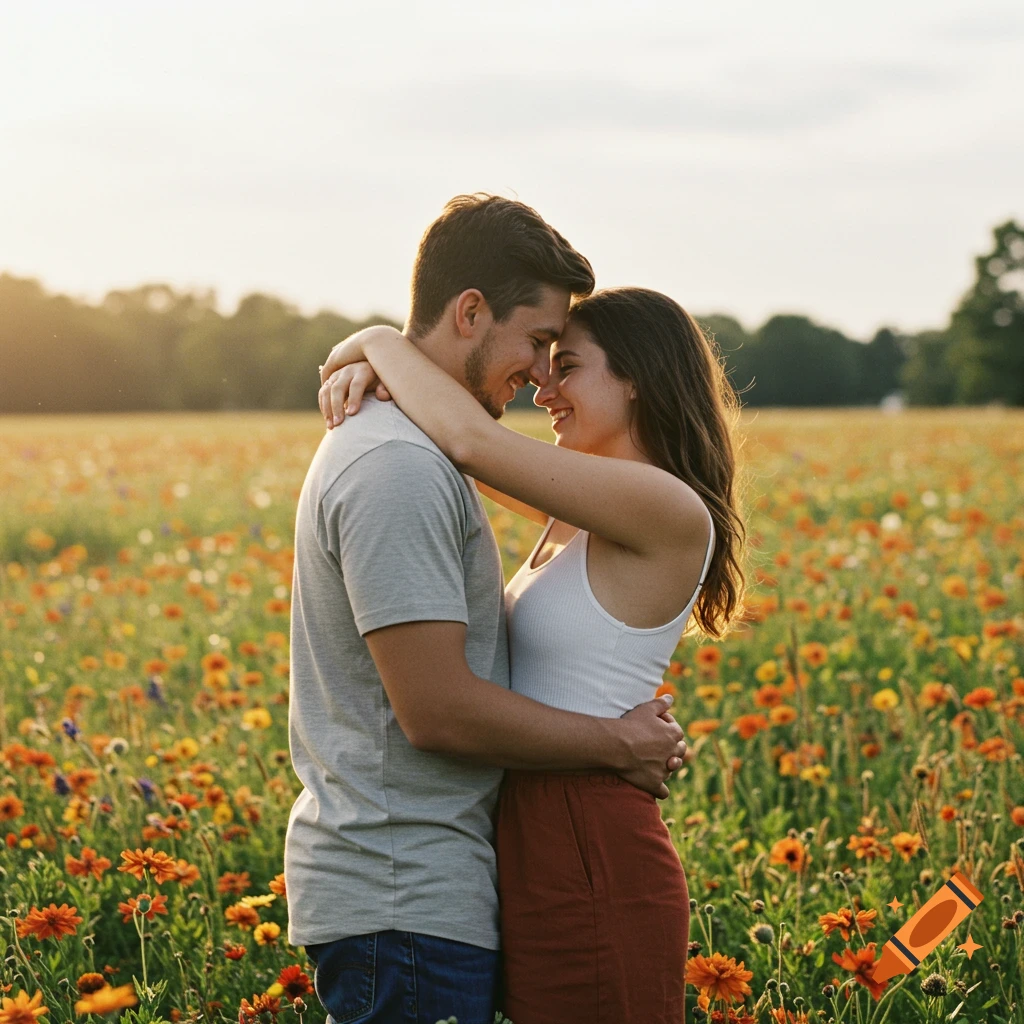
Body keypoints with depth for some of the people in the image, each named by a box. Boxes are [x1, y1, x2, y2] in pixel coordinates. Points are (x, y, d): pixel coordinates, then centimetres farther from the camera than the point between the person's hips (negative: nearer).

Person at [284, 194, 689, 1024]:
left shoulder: (404, 448, 14)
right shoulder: (398, 467, -19)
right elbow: (437, 708, -22)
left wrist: (618, 715, 10)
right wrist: (619, 745, -10)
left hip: (396, 885, 10)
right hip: (405, 907, -10)